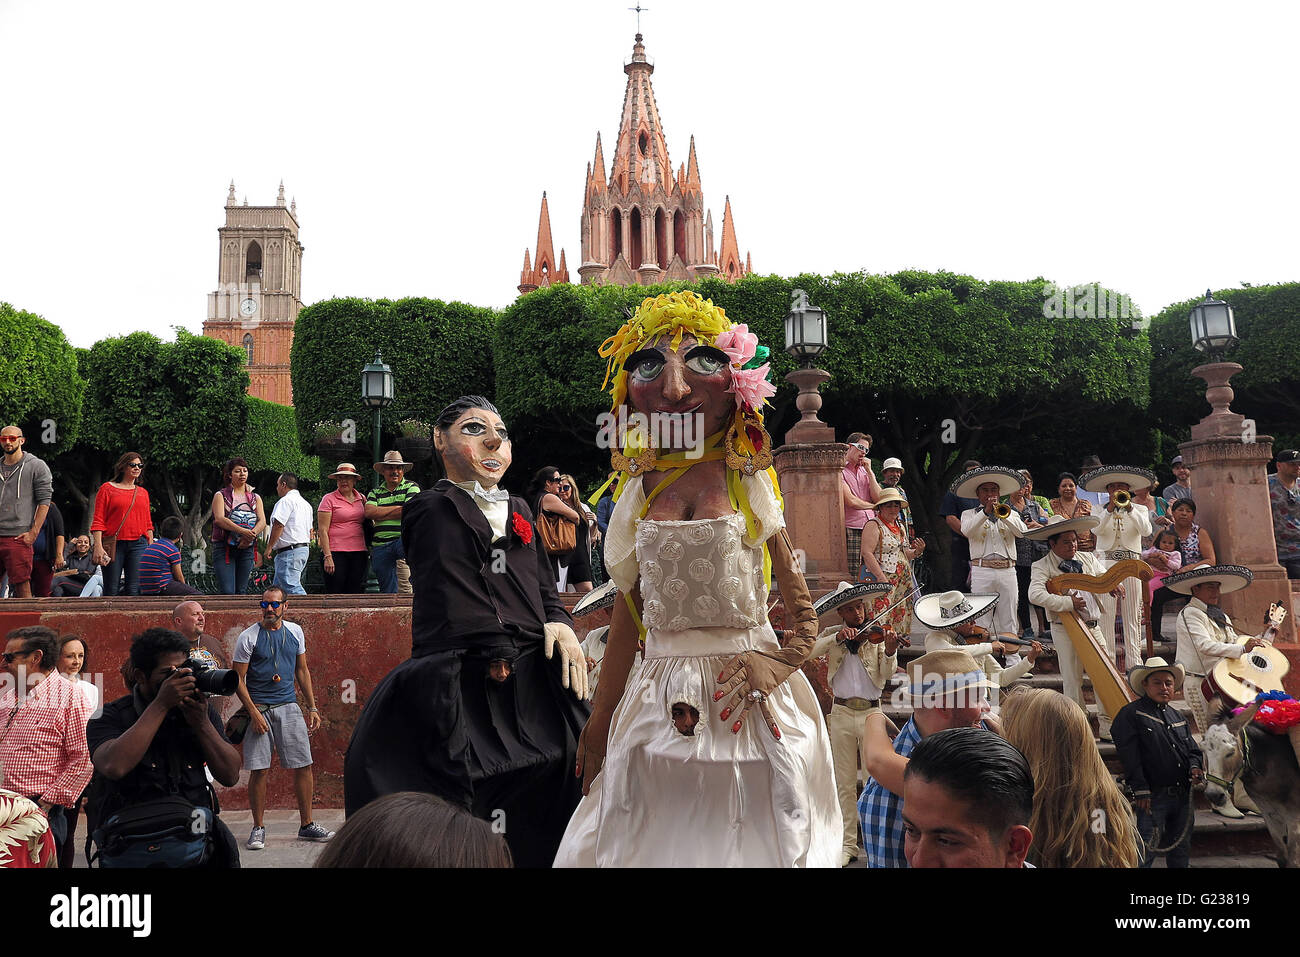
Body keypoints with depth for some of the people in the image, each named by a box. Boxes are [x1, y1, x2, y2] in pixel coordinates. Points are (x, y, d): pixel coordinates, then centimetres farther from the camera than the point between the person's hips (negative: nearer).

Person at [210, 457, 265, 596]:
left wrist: (252, 534, -19)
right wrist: (242, 531, -25)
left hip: (247, 549, 4)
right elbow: (219, 519, -12)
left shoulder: (255, 497, 15)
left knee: (241, 591, 5)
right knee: (228, 591, -13)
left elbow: (262, 521, 2)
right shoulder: (221, 496, 4)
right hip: (224, 548, -4)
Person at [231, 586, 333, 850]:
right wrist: (254, 712, -13)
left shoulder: (295, 632, 8)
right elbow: (238, 679, -4)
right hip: (259, 707, -3)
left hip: (288, 705, 4)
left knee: (304, 766, 2)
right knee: (259, 770, -3)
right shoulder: (248, 637, -4)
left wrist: (312, 707, 11)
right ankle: (258, 828, 13)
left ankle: (307, 825, 14)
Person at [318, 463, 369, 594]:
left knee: (356, 593, 3)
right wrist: (327, 556, -13)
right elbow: (323, 530, -5)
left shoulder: (362, 498, 14)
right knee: (335, 594, -6)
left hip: (359, 553, 4)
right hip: (336, 552, -4)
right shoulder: (329, 499, 1)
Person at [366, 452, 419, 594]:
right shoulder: (375, 492, 18)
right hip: (380, 546, 4)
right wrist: (397, 508, -5)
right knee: (388, 591, 2)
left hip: (404, 540, -3)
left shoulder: (411, 487, 8)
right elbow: (369, 512, -2)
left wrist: (381, 513, -3)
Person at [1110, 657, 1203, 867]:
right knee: (1146, 852, -8)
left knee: (1182, 850, 16)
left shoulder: (1177, 717, 18)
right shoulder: (1130, 714, -6)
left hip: (1183, 795, 7)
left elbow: (1192, 749, 23)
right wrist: (1141, 790, -17)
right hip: (1154, 795, -7)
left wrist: (1194, 767, 1)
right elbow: (1129, 756, -12)